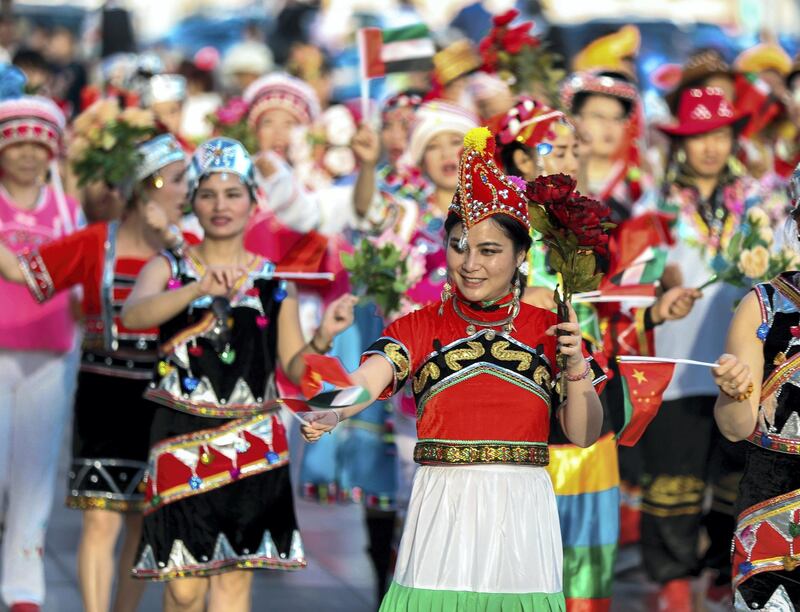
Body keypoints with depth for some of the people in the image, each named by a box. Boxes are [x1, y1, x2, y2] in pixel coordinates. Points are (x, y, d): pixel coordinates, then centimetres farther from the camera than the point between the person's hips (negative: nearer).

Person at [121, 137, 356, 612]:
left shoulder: (274, 282, 8)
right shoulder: (170, 269, 5)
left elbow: (295, 369, 7)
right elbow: (133, 315, -16)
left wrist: (324, 337, -13)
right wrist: (200, 289, -31)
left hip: (250, 444, 0)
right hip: (182, 439, 0)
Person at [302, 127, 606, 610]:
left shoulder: (549, 331, 6)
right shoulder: (419, 327, 4)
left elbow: (584, 435, 4)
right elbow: (369, 378, -16)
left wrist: (576, 368, -12)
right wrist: (329, 413, -37)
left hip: (520, 512, 1)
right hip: (444, 510, -1)